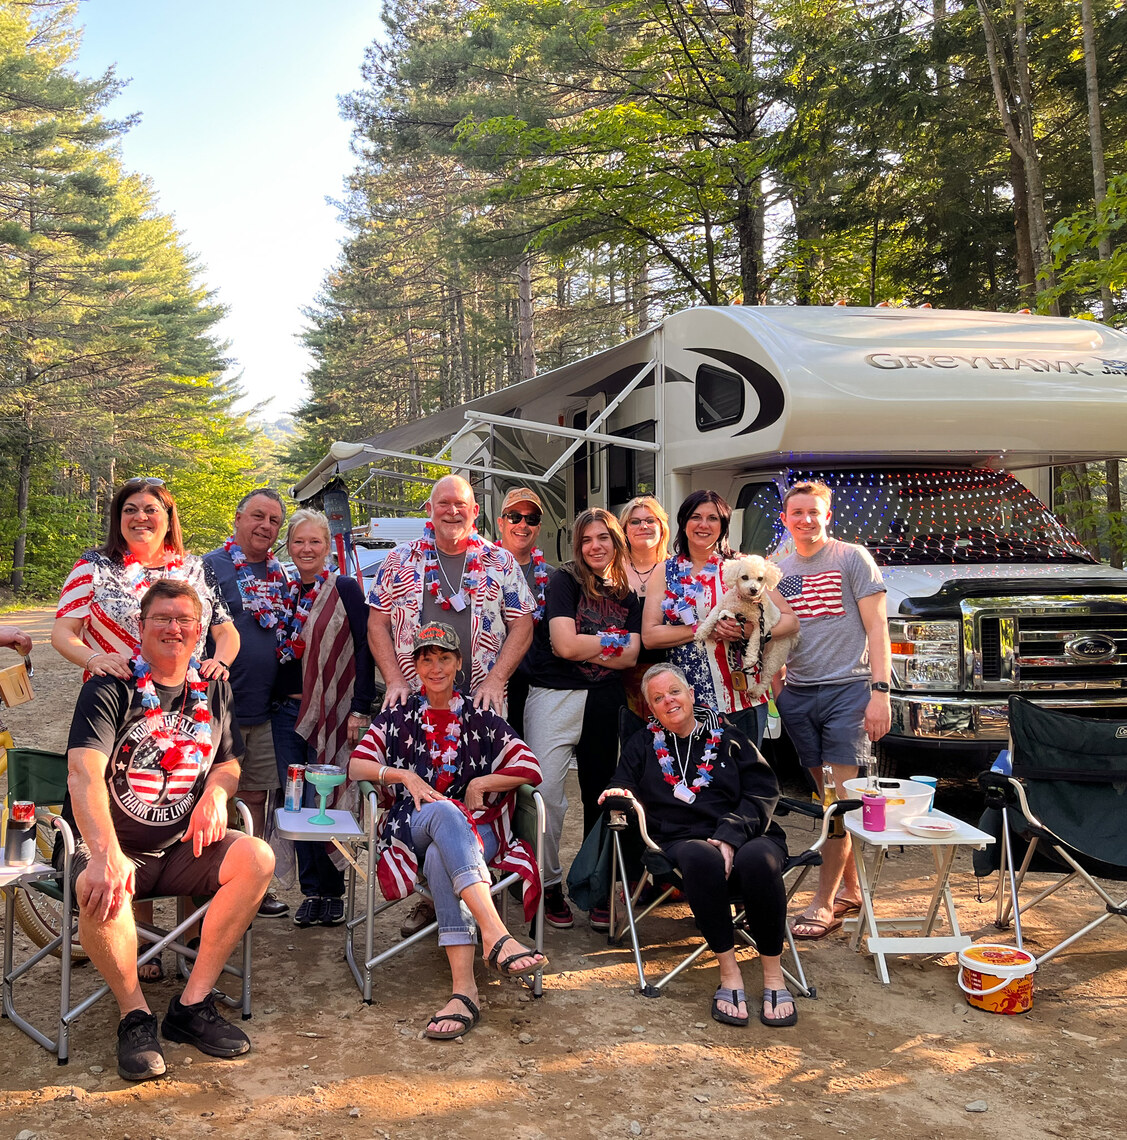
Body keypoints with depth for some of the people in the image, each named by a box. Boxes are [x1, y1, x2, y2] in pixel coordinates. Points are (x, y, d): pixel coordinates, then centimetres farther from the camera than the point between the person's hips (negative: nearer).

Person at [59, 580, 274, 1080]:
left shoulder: (212, 690, 8)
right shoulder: (110, 688, -9)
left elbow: (229, 762, 20)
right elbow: (84, 773, -24)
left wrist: (215, 792, -7)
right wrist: (106, 852, -41)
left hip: (181, 848, 5)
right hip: (107, 845, -4)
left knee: (257, 858, -21)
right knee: (100, 889, -37)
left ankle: (192, 1005, -14)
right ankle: (135, 1016, -12)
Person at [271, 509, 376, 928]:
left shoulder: (345, 589, -3)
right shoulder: (283, 594, 13)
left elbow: (364, 651, -7)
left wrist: (360, 710, -12)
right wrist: (274, 701, 11)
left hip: (329, 713, -5)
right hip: (286, 712, 5)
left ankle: (333, 893, 10)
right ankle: (311, 891, 17)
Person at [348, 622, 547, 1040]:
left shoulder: (480, 718, 15)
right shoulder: (397, 717, 17)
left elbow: (530, 768, 6)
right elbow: (356, 765, 5)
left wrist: (480, 783, -3)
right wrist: (405, 777, -8)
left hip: (475, 829, 1)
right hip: (413, 828, 0)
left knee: (440, 859, -37)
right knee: (444, 809, -39)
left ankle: (464, 989, -48)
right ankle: (495, 934, -55)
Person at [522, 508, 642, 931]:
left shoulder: (627, 595, 12)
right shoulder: (563, 582, -1)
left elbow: (629, 657, 0)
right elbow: (564, 644, -12)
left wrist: (584, 647, -10)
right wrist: (613, 640, 0)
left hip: (605, 703, 4)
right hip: (555, 696, -4)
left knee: (600, 795, 9)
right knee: (546, 793, -8)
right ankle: (550, 886, 6)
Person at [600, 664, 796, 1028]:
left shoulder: (728, 739, 19)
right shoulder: (643, 745, 24)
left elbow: (762, 792, 6)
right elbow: (623, 789, 15)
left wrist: (729, 836, -10)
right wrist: (620, 796, -11)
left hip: (745, 836, 1)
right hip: (682, 841, 0)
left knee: (757, 860, -36)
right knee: (700, 858, -38)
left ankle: (774, 975, -23)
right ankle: (728, 972, -29)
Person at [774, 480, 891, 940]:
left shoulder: (853, 558, 1)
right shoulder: (778, 572, 15)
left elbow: (876, 627, -3)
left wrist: (879, 690, -12)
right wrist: (776, 693, 10)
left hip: (847, 689, -5)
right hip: (797, 695, 5)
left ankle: (823, 902, -5)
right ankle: (850, 889, 20)